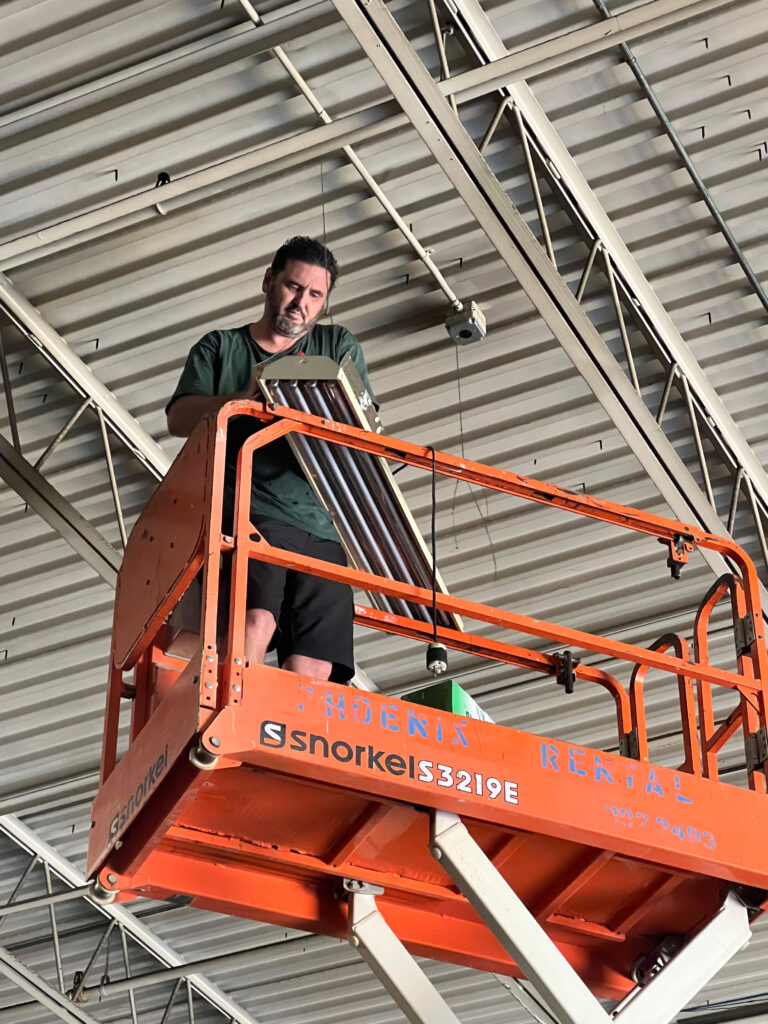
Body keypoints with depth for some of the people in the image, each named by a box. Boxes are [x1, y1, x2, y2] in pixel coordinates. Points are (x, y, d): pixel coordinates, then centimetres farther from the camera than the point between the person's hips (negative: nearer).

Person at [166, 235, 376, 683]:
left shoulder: (340, 347, 24)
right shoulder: (219, 348, 20)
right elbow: (180, 418, 4)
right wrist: (243, 398, -15)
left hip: (320, 527, 2)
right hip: (247, 511, -2)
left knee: (314, 671, -13)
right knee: (256, 619, -30)